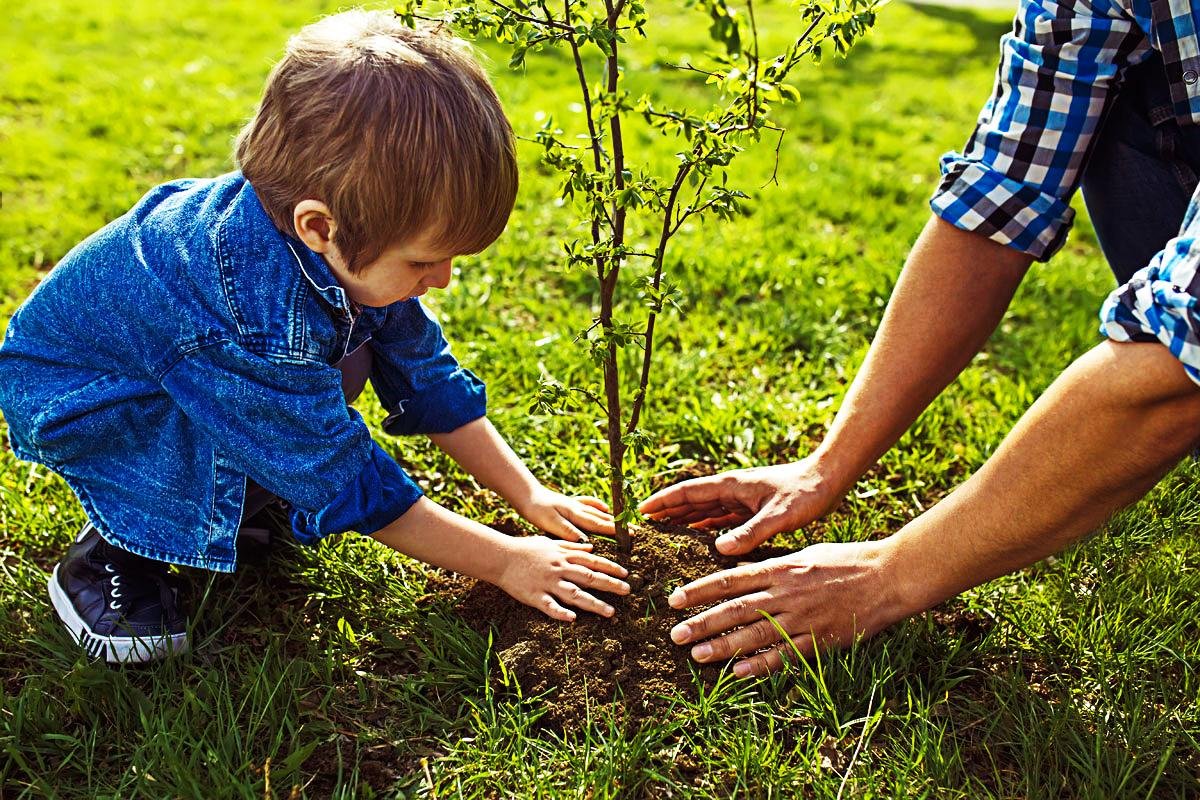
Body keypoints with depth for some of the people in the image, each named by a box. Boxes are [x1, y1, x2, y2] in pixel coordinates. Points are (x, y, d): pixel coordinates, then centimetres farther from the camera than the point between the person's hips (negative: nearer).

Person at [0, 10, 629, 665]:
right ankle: (113, 551, -9)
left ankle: (238, 494, 6)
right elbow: (350, 485, -33)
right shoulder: (259, 322, -42)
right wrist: (503, 561, -25)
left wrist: (531, 497, -4)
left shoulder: (345, 245, -18)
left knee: (363, 335, -9)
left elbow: (427, 377, -5)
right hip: (63, 396, -8)